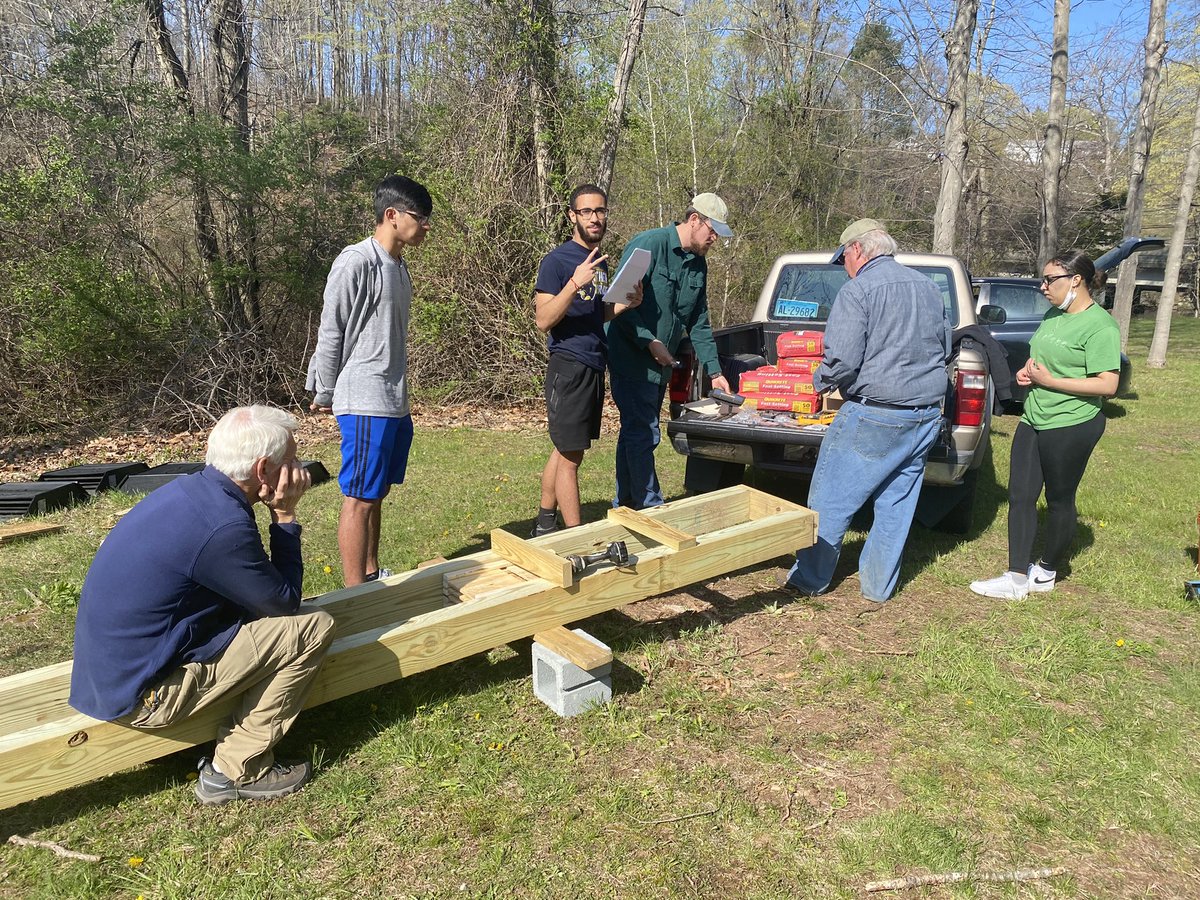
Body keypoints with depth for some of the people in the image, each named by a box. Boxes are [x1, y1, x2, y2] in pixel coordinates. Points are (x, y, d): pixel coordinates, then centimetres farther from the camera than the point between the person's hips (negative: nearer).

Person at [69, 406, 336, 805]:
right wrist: (284, 516, -7)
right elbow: (284, 603, -10)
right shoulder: (223, 525, -26)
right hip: (140, 694, -9)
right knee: (314, 628, -10)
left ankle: (232, 741, 18)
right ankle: (236, 772, 0)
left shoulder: (189, 488, 2)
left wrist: (276, 514, 4)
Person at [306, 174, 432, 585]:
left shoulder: (399, 266, 13)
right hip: (365, 404, -9)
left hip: (395, 402, 9)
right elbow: (330, 333, -10)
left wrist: (398, 395, 19)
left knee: (377, 494, 16)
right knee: (359, 499, -4)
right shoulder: (356, 262, -13)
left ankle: (371, 576, 29)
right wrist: (325, 394, -4)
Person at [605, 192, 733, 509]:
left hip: (661, 365, 8)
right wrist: (649, 342, -21)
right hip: (632, 361, -8)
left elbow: (699, 323, 16)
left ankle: (625, 505, 24)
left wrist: (714, 370, 12)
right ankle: (650, 507, -1)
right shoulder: (649, 245, -13)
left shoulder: (698, 264, 12)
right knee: (643, 434, -8)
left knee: (636, 433, 14)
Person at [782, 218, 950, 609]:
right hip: (926, 416, 8)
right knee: (896, 505, 14)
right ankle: (877, 590, 23)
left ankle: (809, 580, 15)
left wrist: (820, 380, 1)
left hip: (874, 416, -8)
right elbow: (945, 349, 23)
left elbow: (842, 361, -19)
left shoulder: (857, 291, -11)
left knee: (830, 502, 5)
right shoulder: (929, 288, 13)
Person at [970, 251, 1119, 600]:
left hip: (1072, 426, -8)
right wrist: (1026, 371, 3)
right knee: (1020, 496, 4)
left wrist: (1049, 381, -19)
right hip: (1033, 420, 8)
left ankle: (1047, 571, 27)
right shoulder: (1053, 315, 11)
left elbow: (1107, 385, -20)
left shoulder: (1100, 326, -15)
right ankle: (1017, 578, 9)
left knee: (1059, 501, 8)